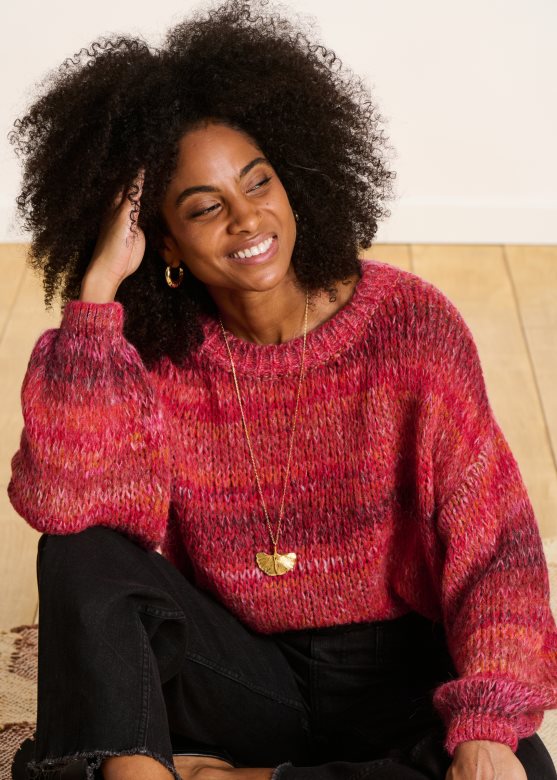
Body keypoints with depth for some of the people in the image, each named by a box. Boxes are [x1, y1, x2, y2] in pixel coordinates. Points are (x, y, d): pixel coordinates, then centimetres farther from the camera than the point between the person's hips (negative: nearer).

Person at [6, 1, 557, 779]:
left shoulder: (409, 323, -14)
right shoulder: (154, 358, -8)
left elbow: (493, 542, -15)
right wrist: (98, 284, -24)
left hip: (394, 677, 1)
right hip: (236, 676, 1)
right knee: (83, 553, -21)